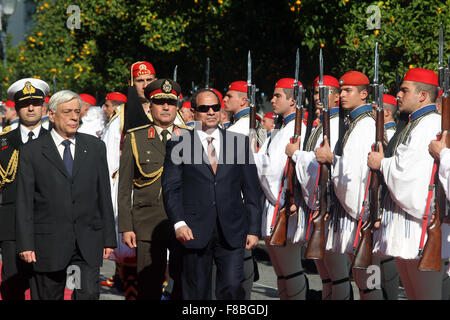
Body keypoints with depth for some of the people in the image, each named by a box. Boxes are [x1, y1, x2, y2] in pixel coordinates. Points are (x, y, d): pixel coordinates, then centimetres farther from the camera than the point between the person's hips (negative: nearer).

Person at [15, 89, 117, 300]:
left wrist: (109, 238, 7)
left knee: (89, 294, -10)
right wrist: (25, 244, -8)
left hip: (88, 241, 2)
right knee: (48, 296, 5)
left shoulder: (95, 147, 11)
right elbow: (24, 202, -1)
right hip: (49, 241, -1)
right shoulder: (31, 152, 2)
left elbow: (104, 195, 11)